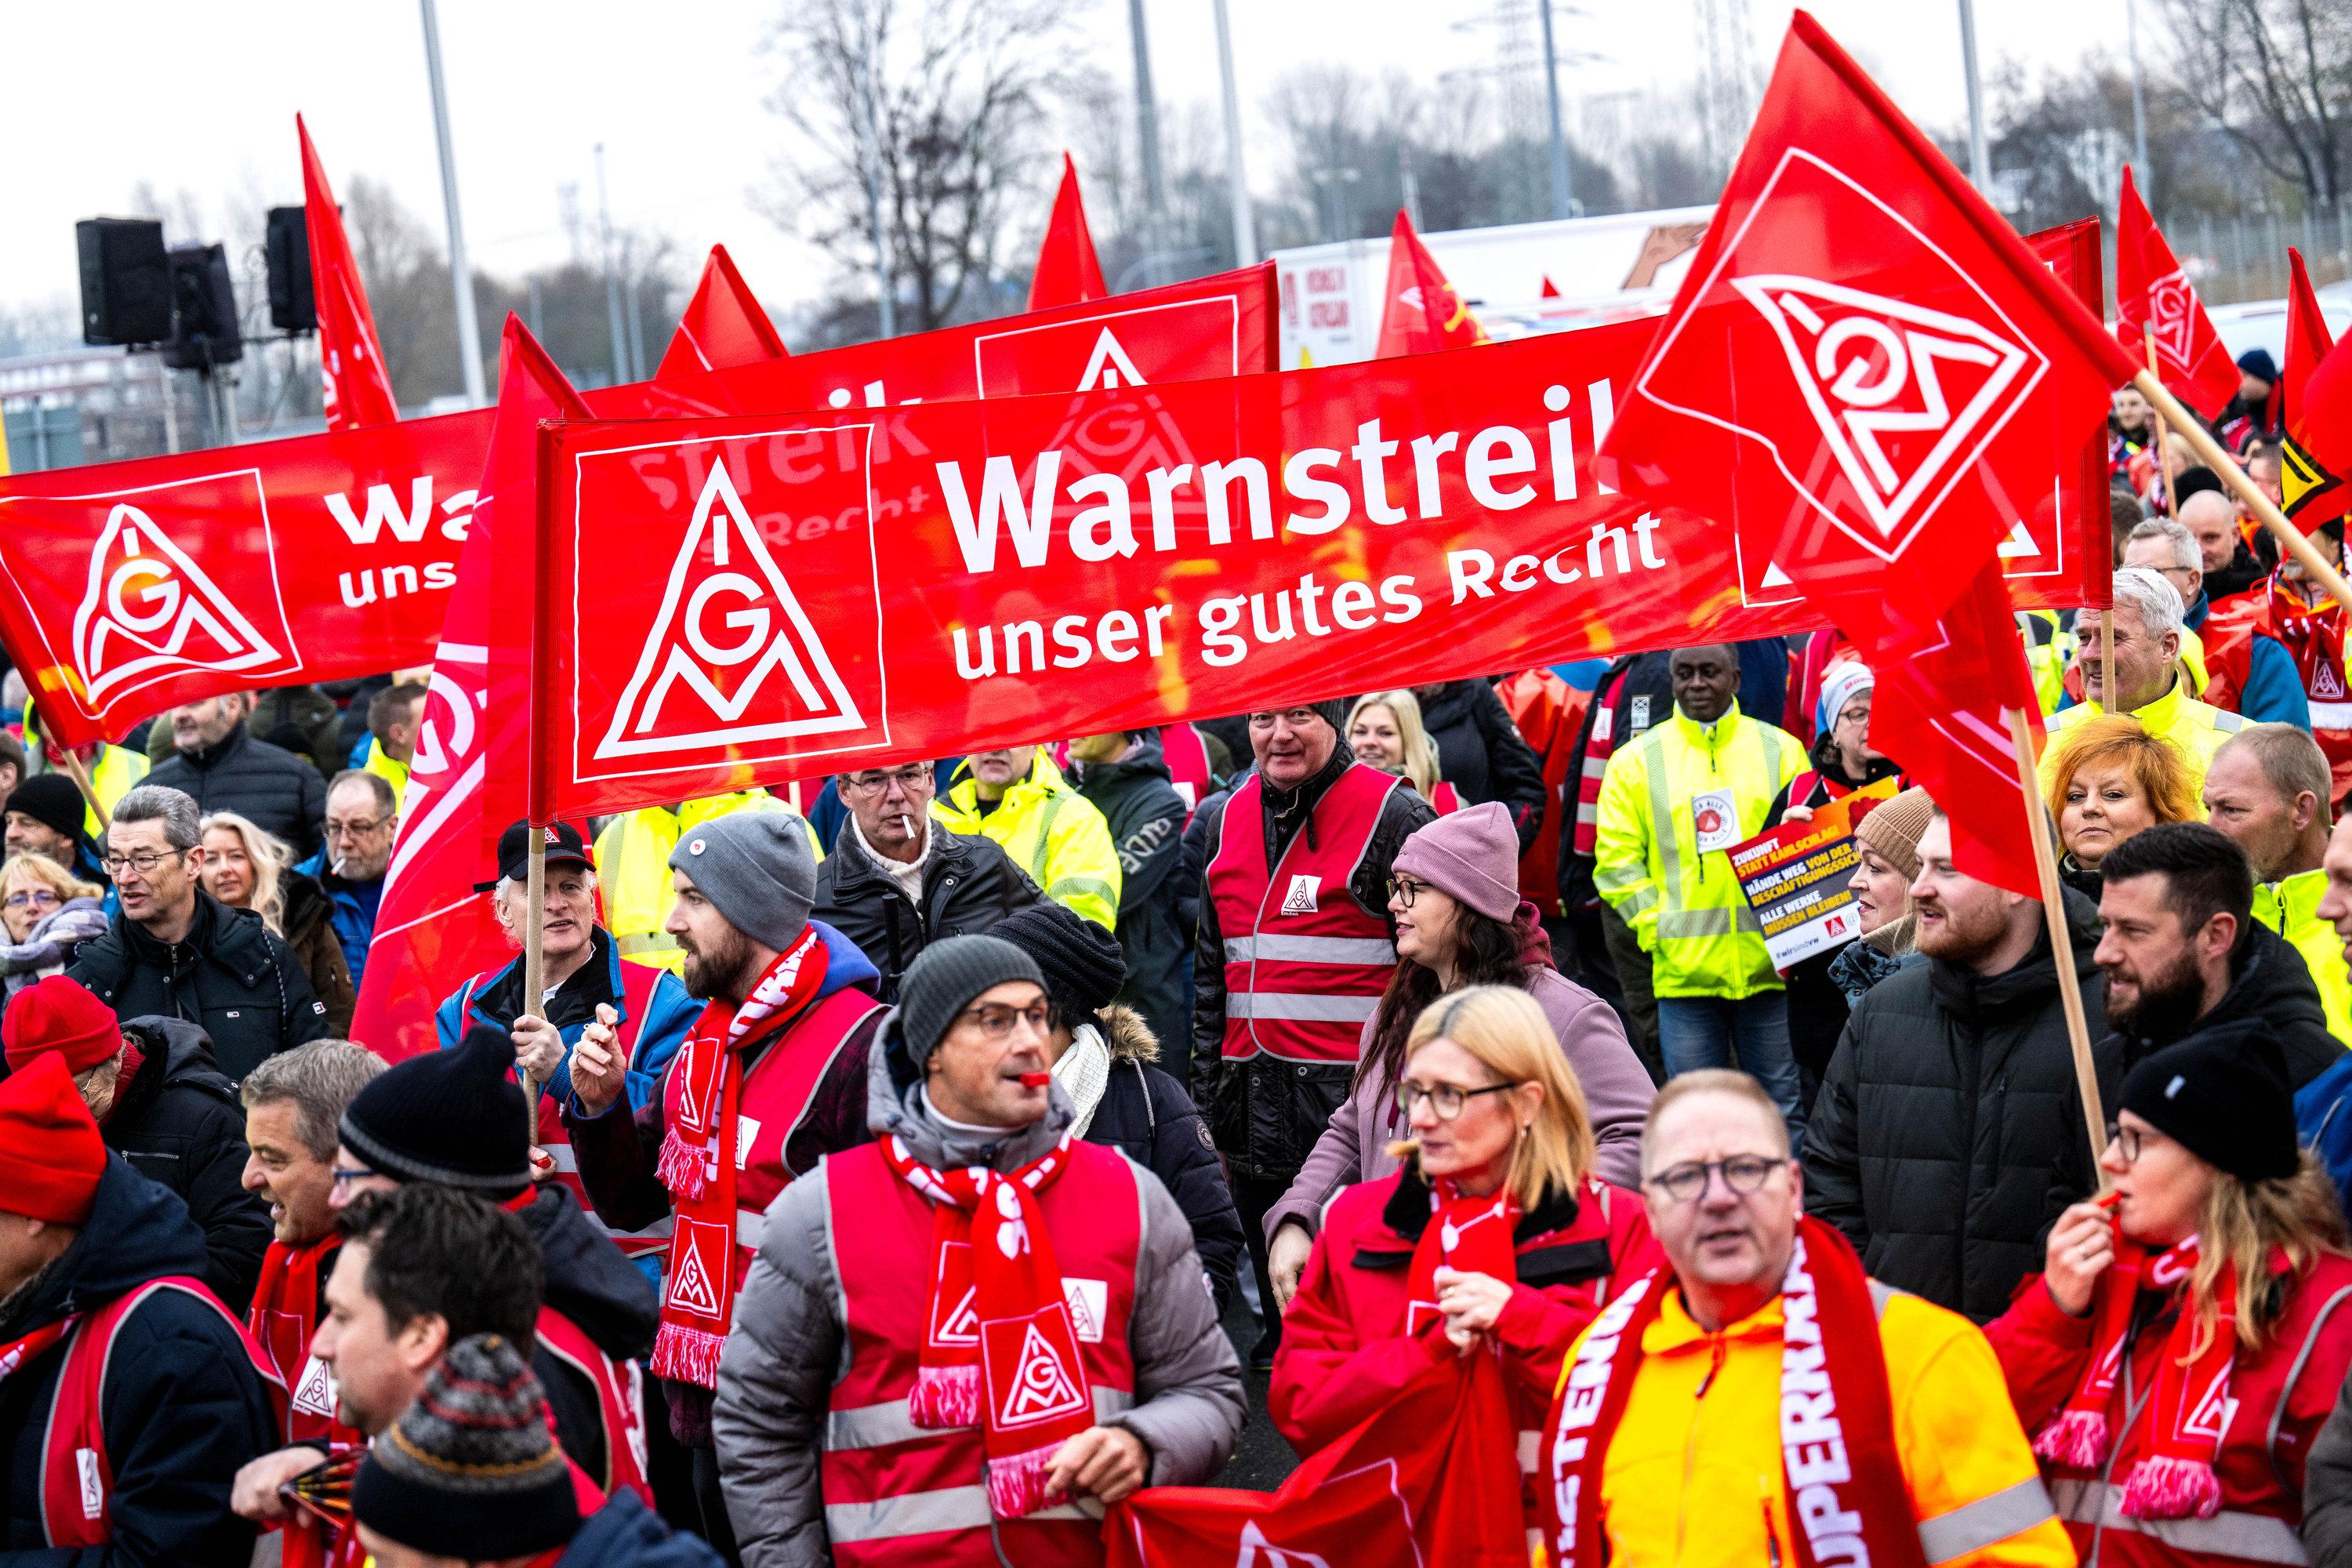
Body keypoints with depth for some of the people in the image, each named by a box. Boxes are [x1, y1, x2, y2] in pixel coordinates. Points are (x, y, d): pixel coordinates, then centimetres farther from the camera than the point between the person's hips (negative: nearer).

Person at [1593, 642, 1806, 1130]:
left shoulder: (1780, 750, 8)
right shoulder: (1635, 761, 6)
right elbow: (1616, 860, 4)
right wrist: (1657, 927, -7)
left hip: (1771, 964, 0)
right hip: (1684, 972, 0)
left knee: (1785, 1107, 6)